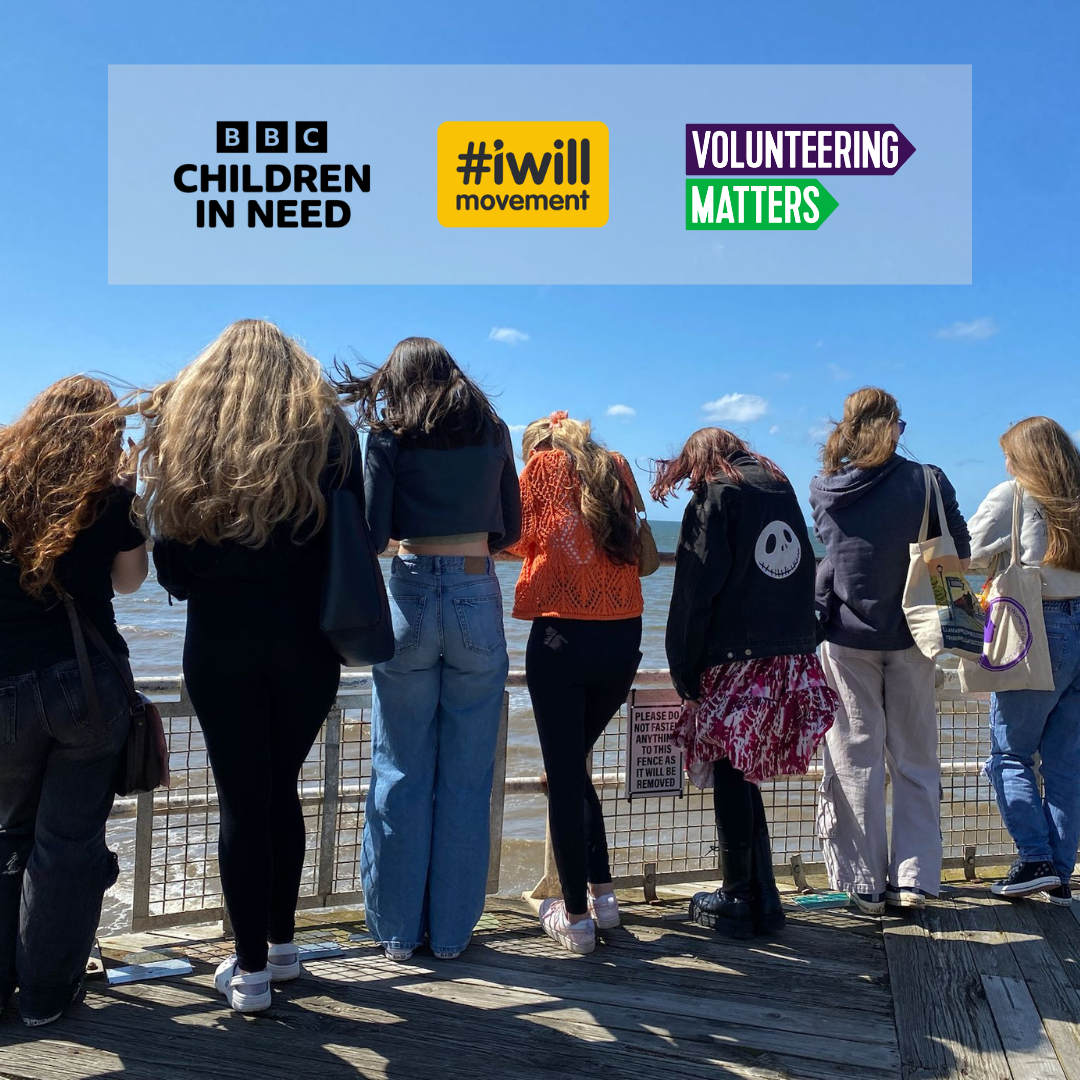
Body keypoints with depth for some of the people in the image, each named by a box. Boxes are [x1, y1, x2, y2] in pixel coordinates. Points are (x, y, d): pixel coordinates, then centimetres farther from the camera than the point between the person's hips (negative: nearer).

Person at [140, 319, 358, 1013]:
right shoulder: (328, 428, 0)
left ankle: (251, 971, 16)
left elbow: (168, 552, 1)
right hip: (305, 641, 1)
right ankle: (283, 945, 29)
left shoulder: (184, 428, 1)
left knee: (241, 800, 7)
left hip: (219, 641, -1)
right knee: (282, 790, 17)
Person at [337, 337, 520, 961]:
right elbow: (510, 530, 13)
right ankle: (451, 932, 17)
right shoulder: (493, 433, 9)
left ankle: (397, 930, 18)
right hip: (478, 600, 2)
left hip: (411, 597, -1)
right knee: (466, 777, 8)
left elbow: (373, 534, -3)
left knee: (401, 773, 9)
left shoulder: (390, 436, 2)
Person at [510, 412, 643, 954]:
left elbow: (515, 537, 7)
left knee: (562, 773, 5)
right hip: (624, 640, 5)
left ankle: (576, 917, 11)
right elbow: (636, 548, 17)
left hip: (562, 638, -4)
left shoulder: (543, 463, 4)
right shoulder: (618, 467, 14)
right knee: (575, 763, 21)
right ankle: (602, 893, 24)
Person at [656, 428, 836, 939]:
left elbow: (695, 594, -9)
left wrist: (684, 673, -4)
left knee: (731, 781, 3)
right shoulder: (782, 489, 16)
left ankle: (738, 901, 12)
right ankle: (763, 899, 19)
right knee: (744, 780, 14)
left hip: (735, 665, -6)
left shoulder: (713, 498, -3)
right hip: (793, 662, 7)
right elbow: (804, 575, 17)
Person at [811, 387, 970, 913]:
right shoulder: (927, 482, -6)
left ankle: (864, 886, 12)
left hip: (846, 638, 1)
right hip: (909, 635, 0)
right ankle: (914, 880, 15)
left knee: (856, 762, 7)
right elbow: (960, 557, 0)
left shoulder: (824, 489, -2)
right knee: (915, 761, 11)